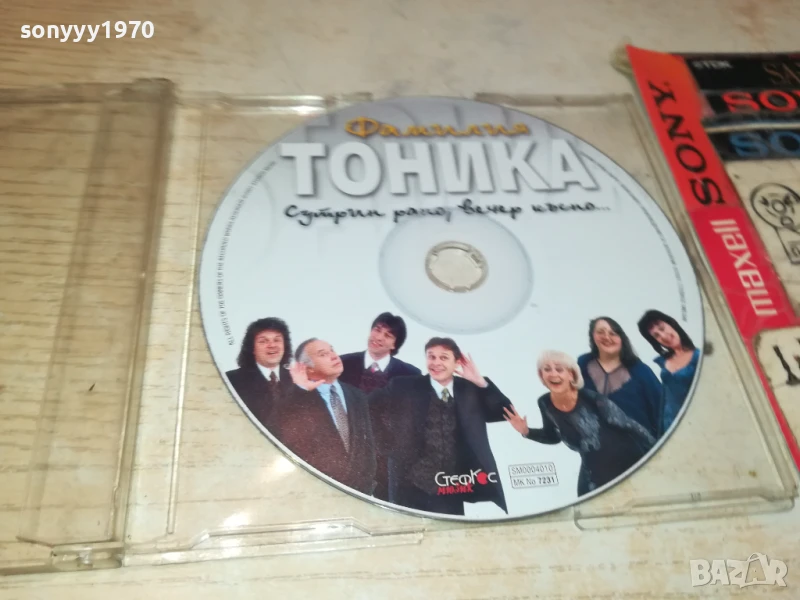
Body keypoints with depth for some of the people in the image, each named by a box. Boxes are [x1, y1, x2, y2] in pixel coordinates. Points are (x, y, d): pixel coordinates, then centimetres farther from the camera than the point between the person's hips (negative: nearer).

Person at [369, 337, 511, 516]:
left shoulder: (470, 389, 7)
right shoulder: (404, 387, 0)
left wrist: (481, 382, -10)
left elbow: (507, 414, 1)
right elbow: (369, 407, 1)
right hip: (415, 489, -2)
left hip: (458, 488, 2)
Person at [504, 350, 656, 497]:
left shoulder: (590, 398, -25)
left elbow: (630, 426, -16)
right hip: (594, 474, 5)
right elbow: (553, 436, 9)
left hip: (629, 464, -5)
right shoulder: (545, 404, -10)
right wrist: (526, 431, -7)